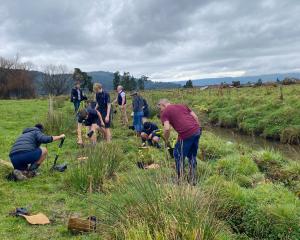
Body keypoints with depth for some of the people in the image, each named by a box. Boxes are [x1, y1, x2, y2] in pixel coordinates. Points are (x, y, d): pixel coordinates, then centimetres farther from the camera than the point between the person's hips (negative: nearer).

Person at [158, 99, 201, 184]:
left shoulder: (165, 112, 5)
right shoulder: (182, 105, 24)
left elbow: (167, 129, -10)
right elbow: (195, 117, 18)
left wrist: (166, 141, 5)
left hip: (186, 135, -7)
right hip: (197, 131, 7)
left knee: (179, 156, 12)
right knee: (192, 156, 20)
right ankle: (192, 180, 29)